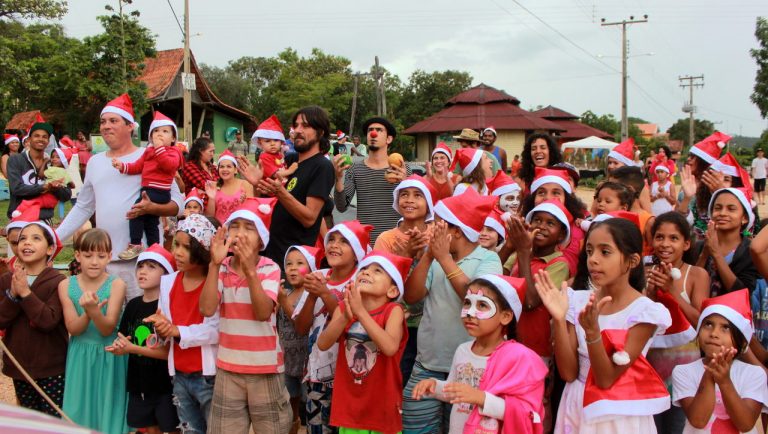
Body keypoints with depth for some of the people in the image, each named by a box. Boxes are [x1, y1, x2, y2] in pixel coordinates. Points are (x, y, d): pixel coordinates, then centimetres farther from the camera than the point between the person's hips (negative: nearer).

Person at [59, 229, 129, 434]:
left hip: (109, 356, -2)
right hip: (80, 357, 2)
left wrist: (94, 310, -35)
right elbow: (73, 329, -9)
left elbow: (107, 329, -16)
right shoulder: (66, 285, -4)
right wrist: (87, 312, -29)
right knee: (80, 411, 10)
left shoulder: (116, 284, -12)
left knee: (108, 409, 7)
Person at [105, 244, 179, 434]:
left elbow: (171, 351, -18)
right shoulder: (133, 305, 6)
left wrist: (133, 348, -21)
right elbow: (124, 341, 10)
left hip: (166, 385, -6)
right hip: (139, 383, 6)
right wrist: (119, 347, -14)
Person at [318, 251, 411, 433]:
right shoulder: (343, 308, 0)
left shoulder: (393, 310, -11)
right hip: (349, 401, 3)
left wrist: (361, 312, -29)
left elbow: (390, 348, -28)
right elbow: (323, 344, -11)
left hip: (382, 402, -3)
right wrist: (345, 317, -26)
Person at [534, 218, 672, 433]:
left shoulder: (646, 312, -15)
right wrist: (559, 320, -21)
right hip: (576, 409, 3)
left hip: (618, 415, -3)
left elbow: (606, 379, -18)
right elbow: (568, 373, -10)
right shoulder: (579, 301, -4)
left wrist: (592, 331, -33)